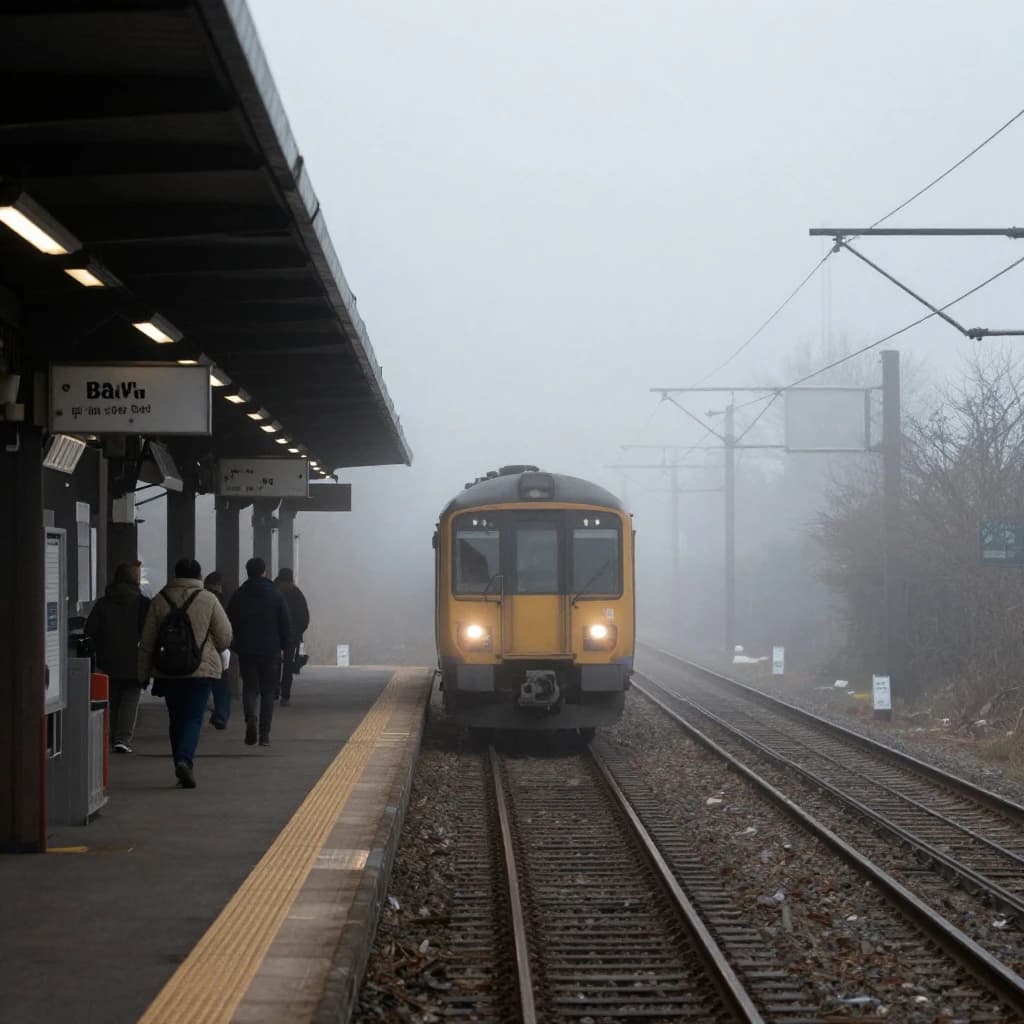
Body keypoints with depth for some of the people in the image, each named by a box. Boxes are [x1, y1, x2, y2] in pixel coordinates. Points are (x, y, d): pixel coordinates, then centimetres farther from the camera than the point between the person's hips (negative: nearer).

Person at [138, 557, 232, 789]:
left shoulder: (159, 600, 3)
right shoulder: (208, 600, -4)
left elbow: (147, 642, 6)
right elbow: (225, 637, -1)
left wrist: (143, 672, 14)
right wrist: (210, 651, 20)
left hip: (167, 672, 3)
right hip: (201, 670, -3)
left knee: (176, 720, 13)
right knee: (193, 719, -3)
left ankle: (183, 765, 15)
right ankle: (184, 760, -23)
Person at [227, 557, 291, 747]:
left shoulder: (238, 596, 1)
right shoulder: (275, 595, -2)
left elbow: (229, 624, 3)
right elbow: (286, 624, -1)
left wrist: (235, 646, 13)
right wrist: (283, 646, 9)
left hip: (246, 652, 1)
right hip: (270, 651, 0)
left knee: (249, 687, 9)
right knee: (268, 692, 7)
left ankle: (251, 717, -20)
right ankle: (264, 735, 4)